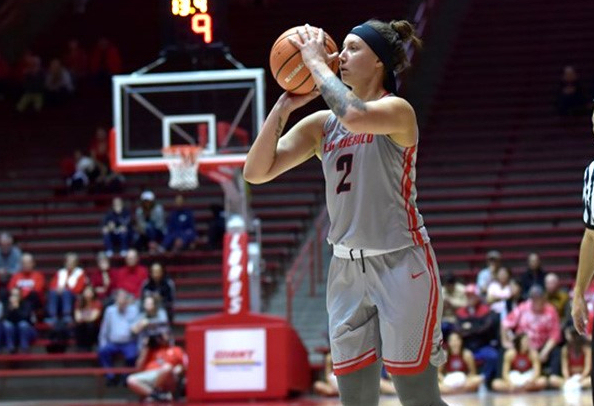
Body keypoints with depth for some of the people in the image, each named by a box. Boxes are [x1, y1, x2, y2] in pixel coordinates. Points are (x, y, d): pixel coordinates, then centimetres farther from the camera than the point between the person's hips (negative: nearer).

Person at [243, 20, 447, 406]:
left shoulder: (397, 111, -8)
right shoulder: (321, 124, 9)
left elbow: (354, 117, -32)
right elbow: (256, 171, 3)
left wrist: (317, 63, -19)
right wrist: (284, 105, -5)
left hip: (401, 264, -6)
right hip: (347, 269, 6)